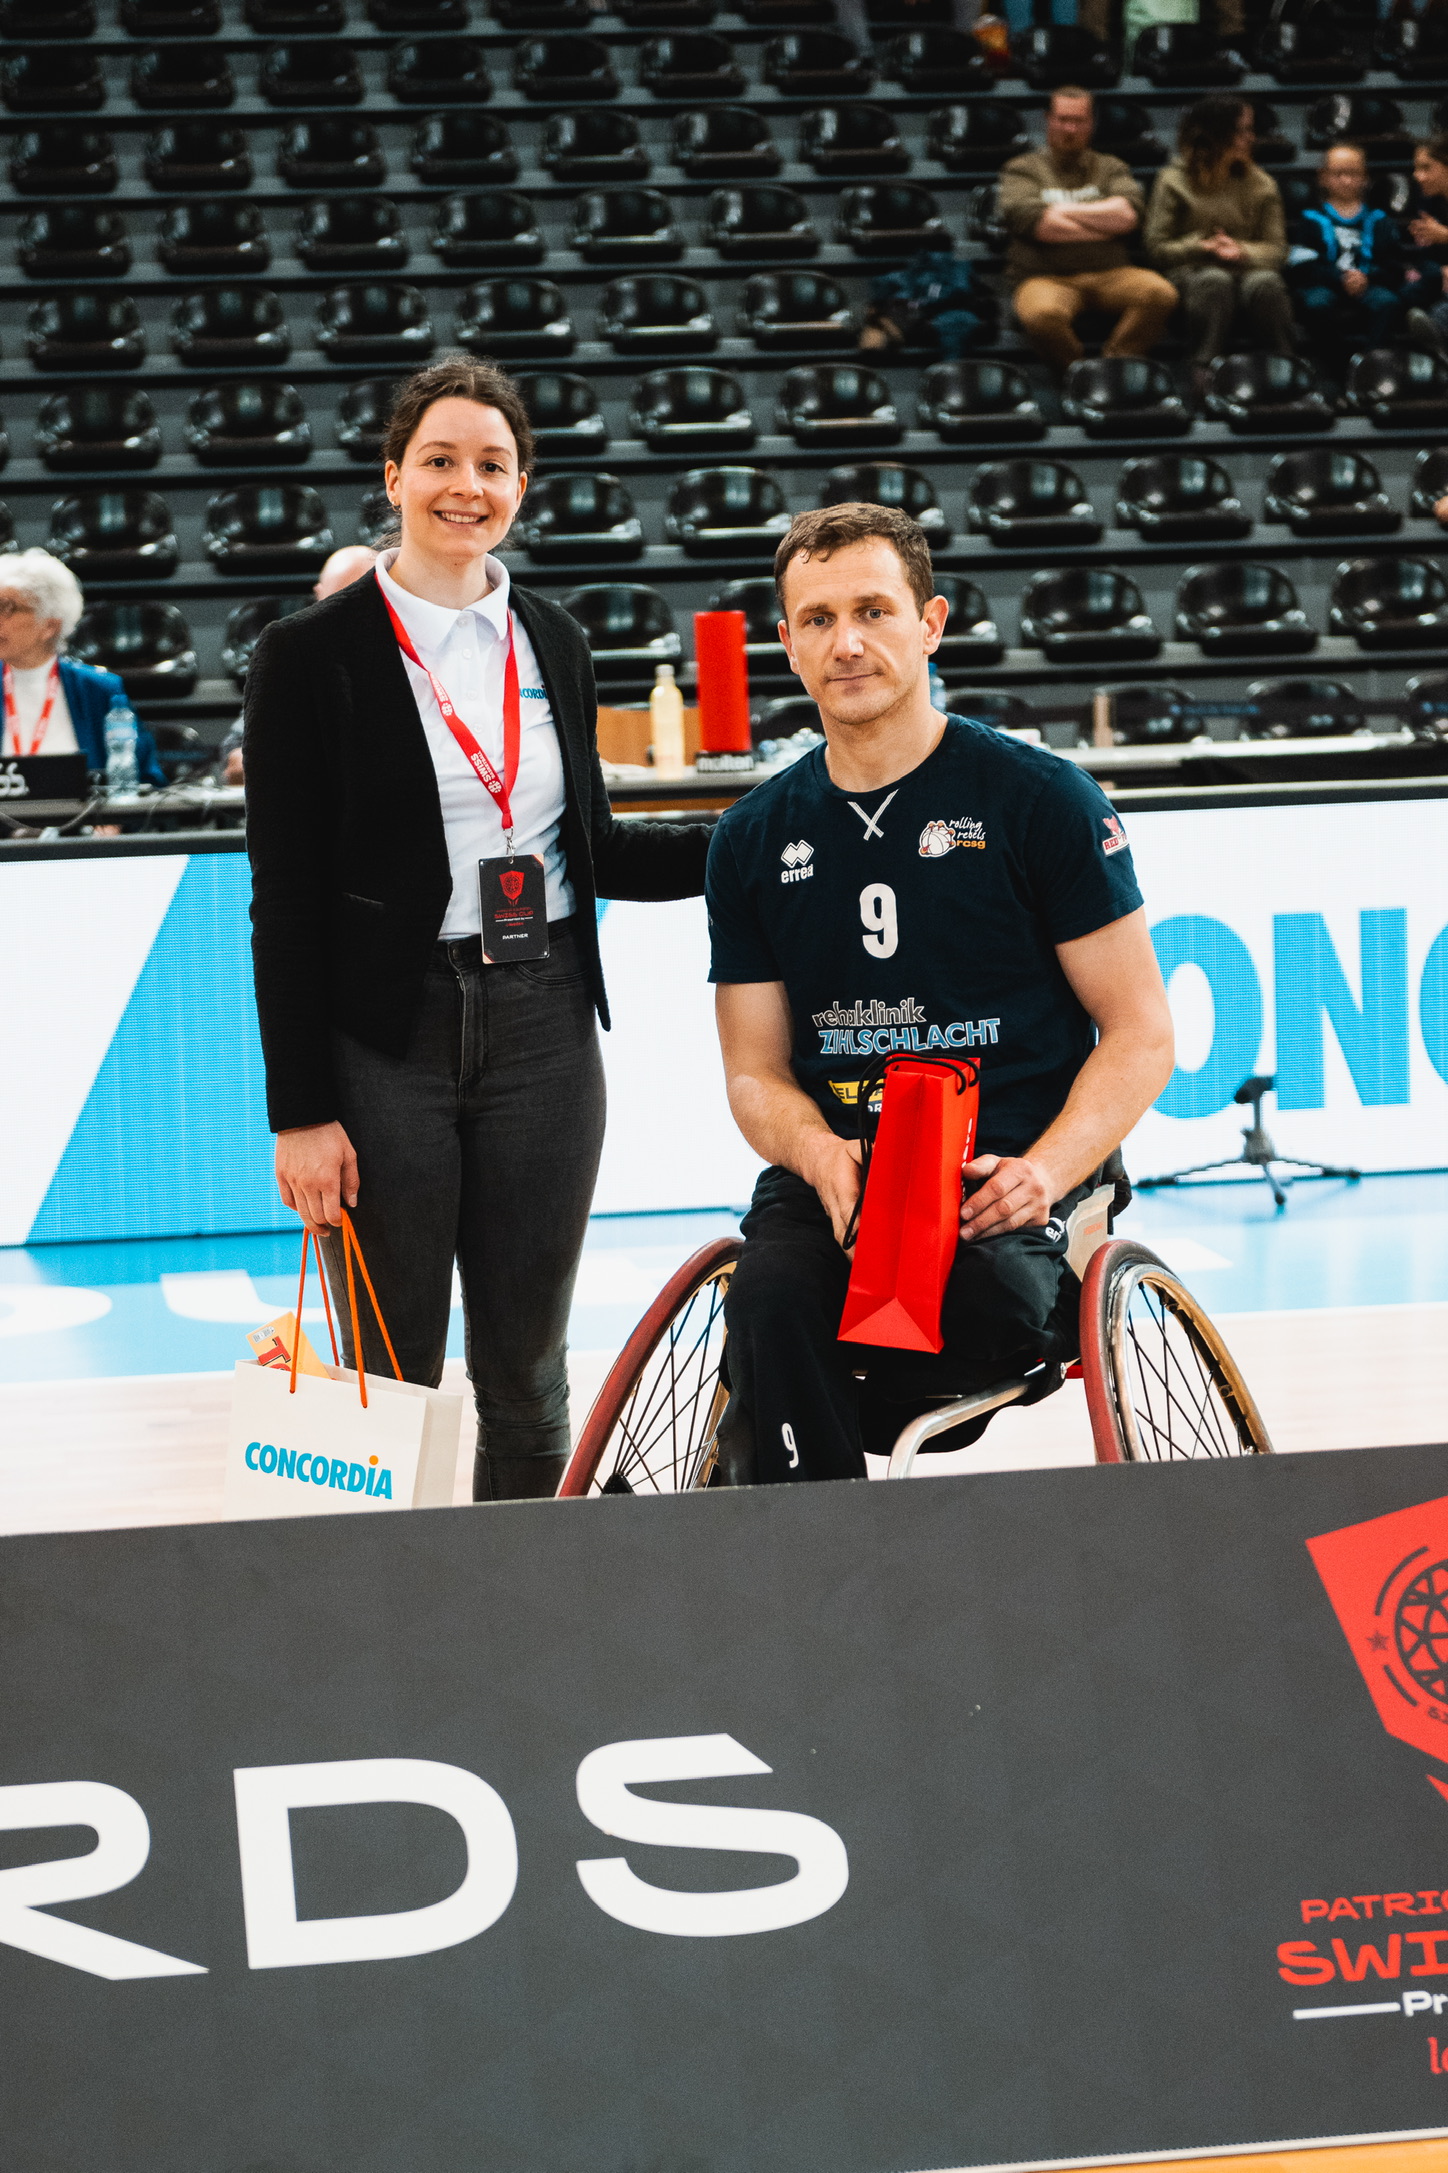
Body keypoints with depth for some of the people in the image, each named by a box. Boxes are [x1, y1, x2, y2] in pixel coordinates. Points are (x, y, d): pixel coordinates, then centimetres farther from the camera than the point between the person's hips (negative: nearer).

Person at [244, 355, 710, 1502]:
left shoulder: (554, 641, 10)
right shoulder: (313, 652, -5)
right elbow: (285, 898, -6)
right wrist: (301, 1111, -11)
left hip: (542, 1030, 4)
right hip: (385, 1043, -4)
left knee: (527, 1376, 10)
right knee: (392, 1377, 1)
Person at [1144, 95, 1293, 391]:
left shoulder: (1261, 184, 15)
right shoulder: (1173, 181, 5)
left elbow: (1276, 249, 8)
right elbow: (1157, 247, 1)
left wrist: (1243, 252, -14)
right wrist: (1203, 247, -14)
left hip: (1248, 269, 2)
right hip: (1192, 273, -2)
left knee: (1265, 283, -35)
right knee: (1215, 281, -39)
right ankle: (1205, 373, -45)